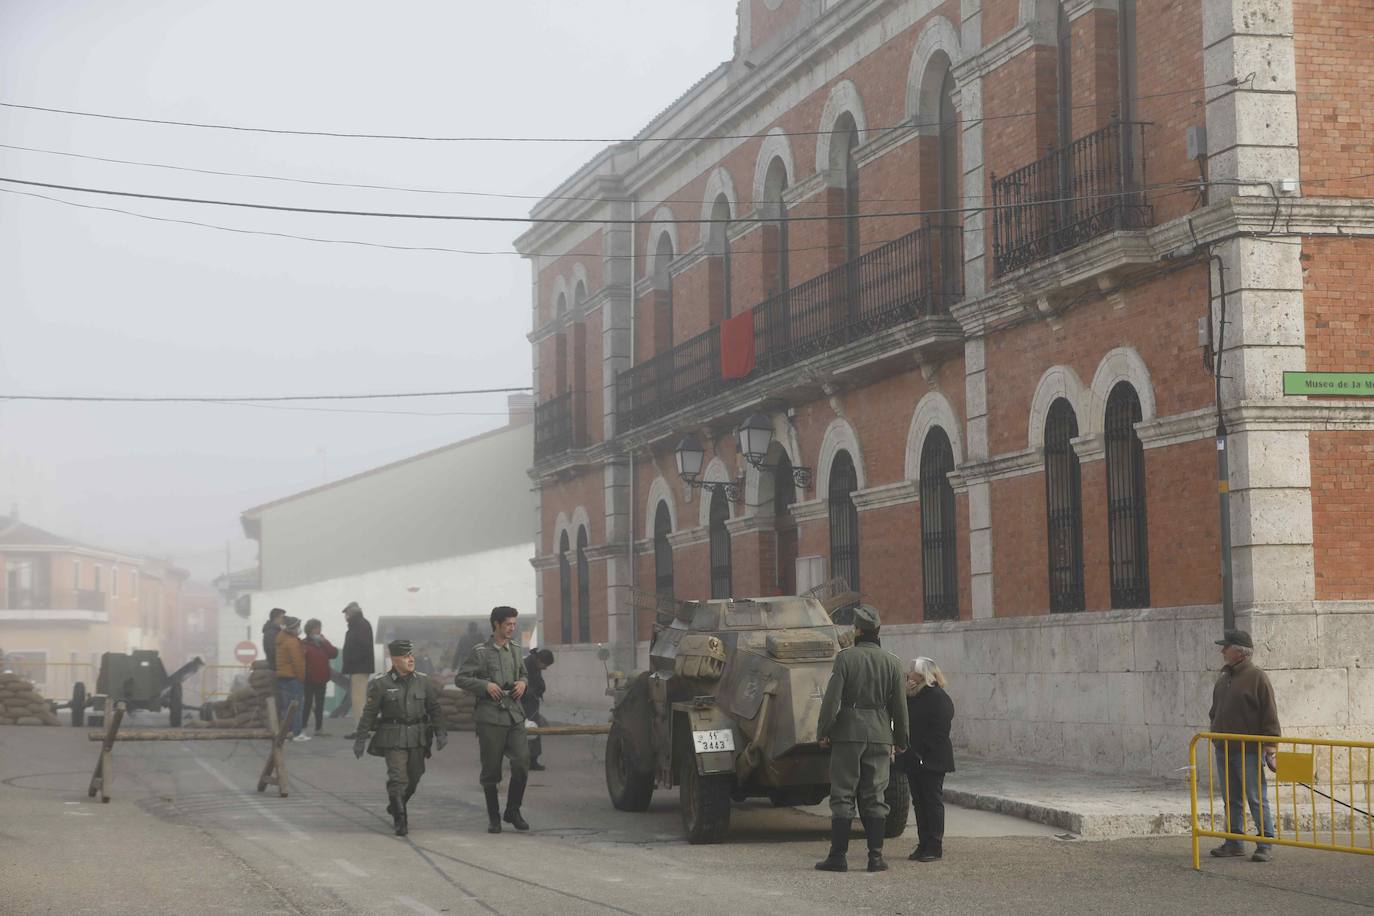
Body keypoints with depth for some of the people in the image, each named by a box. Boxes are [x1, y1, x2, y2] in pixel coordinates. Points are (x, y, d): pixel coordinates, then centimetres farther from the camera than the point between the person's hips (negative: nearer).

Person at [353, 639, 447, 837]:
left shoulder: (423, 682, 5)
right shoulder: (382, 685, -5)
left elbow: (434, 709, 9)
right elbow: (369, 713, -2)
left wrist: (440, 732, 0)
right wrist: (360, 739, -3)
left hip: (417, 738, 4)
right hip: (393, 738, -4)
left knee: (414, 777, 11)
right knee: (397, 778, -10)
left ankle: (396, 806, 37)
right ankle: (400, 820, -4)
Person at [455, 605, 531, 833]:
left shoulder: (514, 649, 14)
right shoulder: (480, 652, -2)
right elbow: (460, 678, -3)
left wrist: (523, 683, 5)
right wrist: (485, 685, -15)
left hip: (514, 714, 4)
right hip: (490, 716, -4)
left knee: (522, 763, -7)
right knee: (491, 770, 1)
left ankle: (513, 812, 9)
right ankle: (493, 817, 12)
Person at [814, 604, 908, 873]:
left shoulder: (845, 657, -7)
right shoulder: (892, 662, 4)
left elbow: (832, 698, -10)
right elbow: (899, 705, 7)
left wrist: (823, 731, -2)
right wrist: (901, 740, 16)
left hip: (848, 732, -3)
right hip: (880, 735, 3)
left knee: (843, 794, 1)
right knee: (874, 796, 7)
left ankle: (838, 856, 0)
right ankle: (876, 856, 4)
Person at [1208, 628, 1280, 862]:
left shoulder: (1257, 677, -9)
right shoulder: (1224, 678, 15)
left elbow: (1269, 712, -11)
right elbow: (1215, 711, 24)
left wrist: (1271, 743, -14)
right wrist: (1214, 737, 20)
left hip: (1248, 750, -8)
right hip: (1224, 749, 8)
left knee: (1256, 799, -4)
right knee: (1231, 799, 12)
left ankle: (1265, 844, 0)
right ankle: (1234, 842, 19)